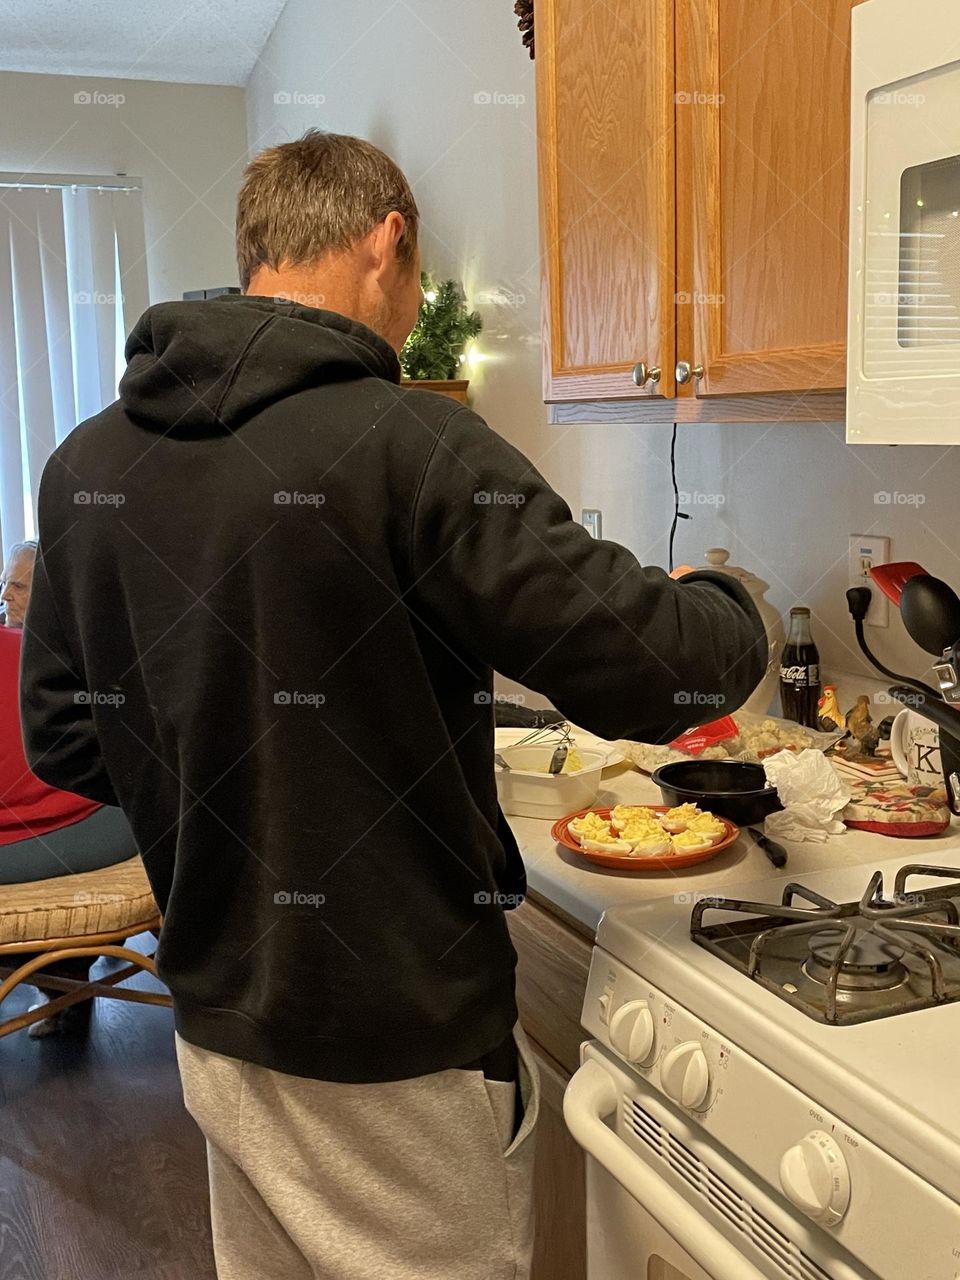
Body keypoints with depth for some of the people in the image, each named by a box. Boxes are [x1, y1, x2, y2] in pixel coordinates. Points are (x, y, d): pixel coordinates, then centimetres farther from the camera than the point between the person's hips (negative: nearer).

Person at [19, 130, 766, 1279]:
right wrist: (731, 609, 1)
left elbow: (65, 743, 6)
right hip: (397, 1051, -6)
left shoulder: (84, 464, -1)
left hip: (214, 1023, 7)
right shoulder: (407, 446, -22)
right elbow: (650, 670, -21)